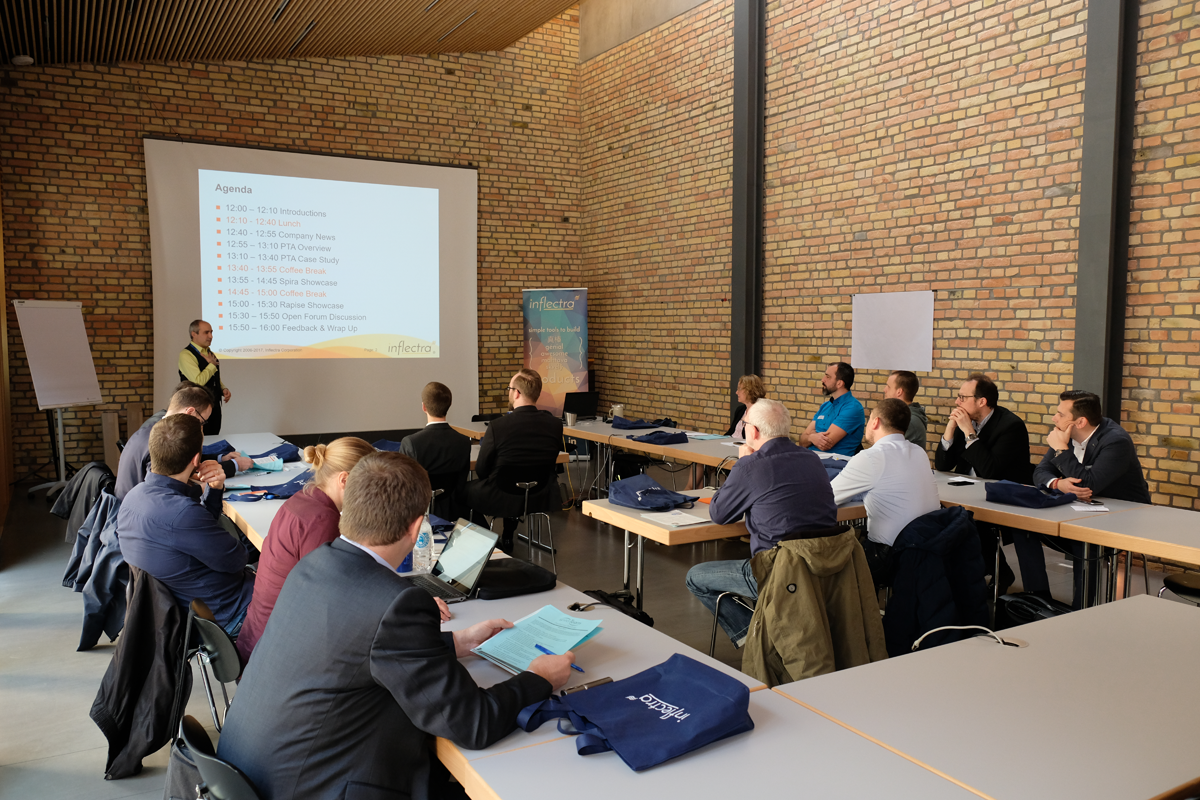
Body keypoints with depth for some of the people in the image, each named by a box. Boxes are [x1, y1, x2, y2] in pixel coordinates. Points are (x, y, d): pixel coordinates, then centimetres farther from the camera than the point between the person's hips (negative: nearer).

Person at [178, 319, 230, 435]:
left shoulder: (210, 353, 13)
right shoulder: (186, 355, -13)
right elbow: (198, 381, -25)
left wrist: (223, 389, 5)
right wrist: (212, 364, -11)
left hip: (214, 406, 8)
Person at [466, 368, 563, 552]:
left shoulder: (497, 426, -20)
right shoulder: (555, 424, -8)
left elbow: (481, 471, -8)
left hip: (502, 501, -4)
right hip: (541, 499, 5)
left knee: (467, 489, 22)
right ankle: (507, 541, 42)